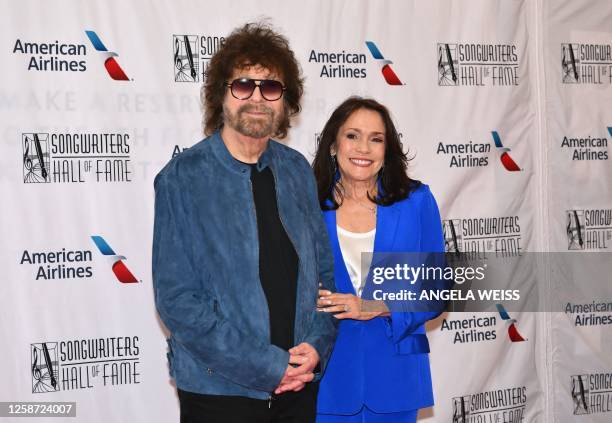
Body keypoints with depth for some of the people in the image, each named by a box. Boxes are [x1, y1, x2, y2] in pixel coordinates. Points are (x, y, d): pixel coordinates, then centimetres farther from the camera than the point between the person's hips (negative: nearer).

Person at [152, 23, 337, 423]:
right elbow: (176, 299, -14)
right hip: (220, 389, -4)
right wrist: (268, 366, -17)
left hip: (300, 384, 4)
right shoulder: (182, 178, -10)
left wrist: (317, 345, -7)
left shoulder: (297, 170, 4)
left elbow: (325, 270, 9)